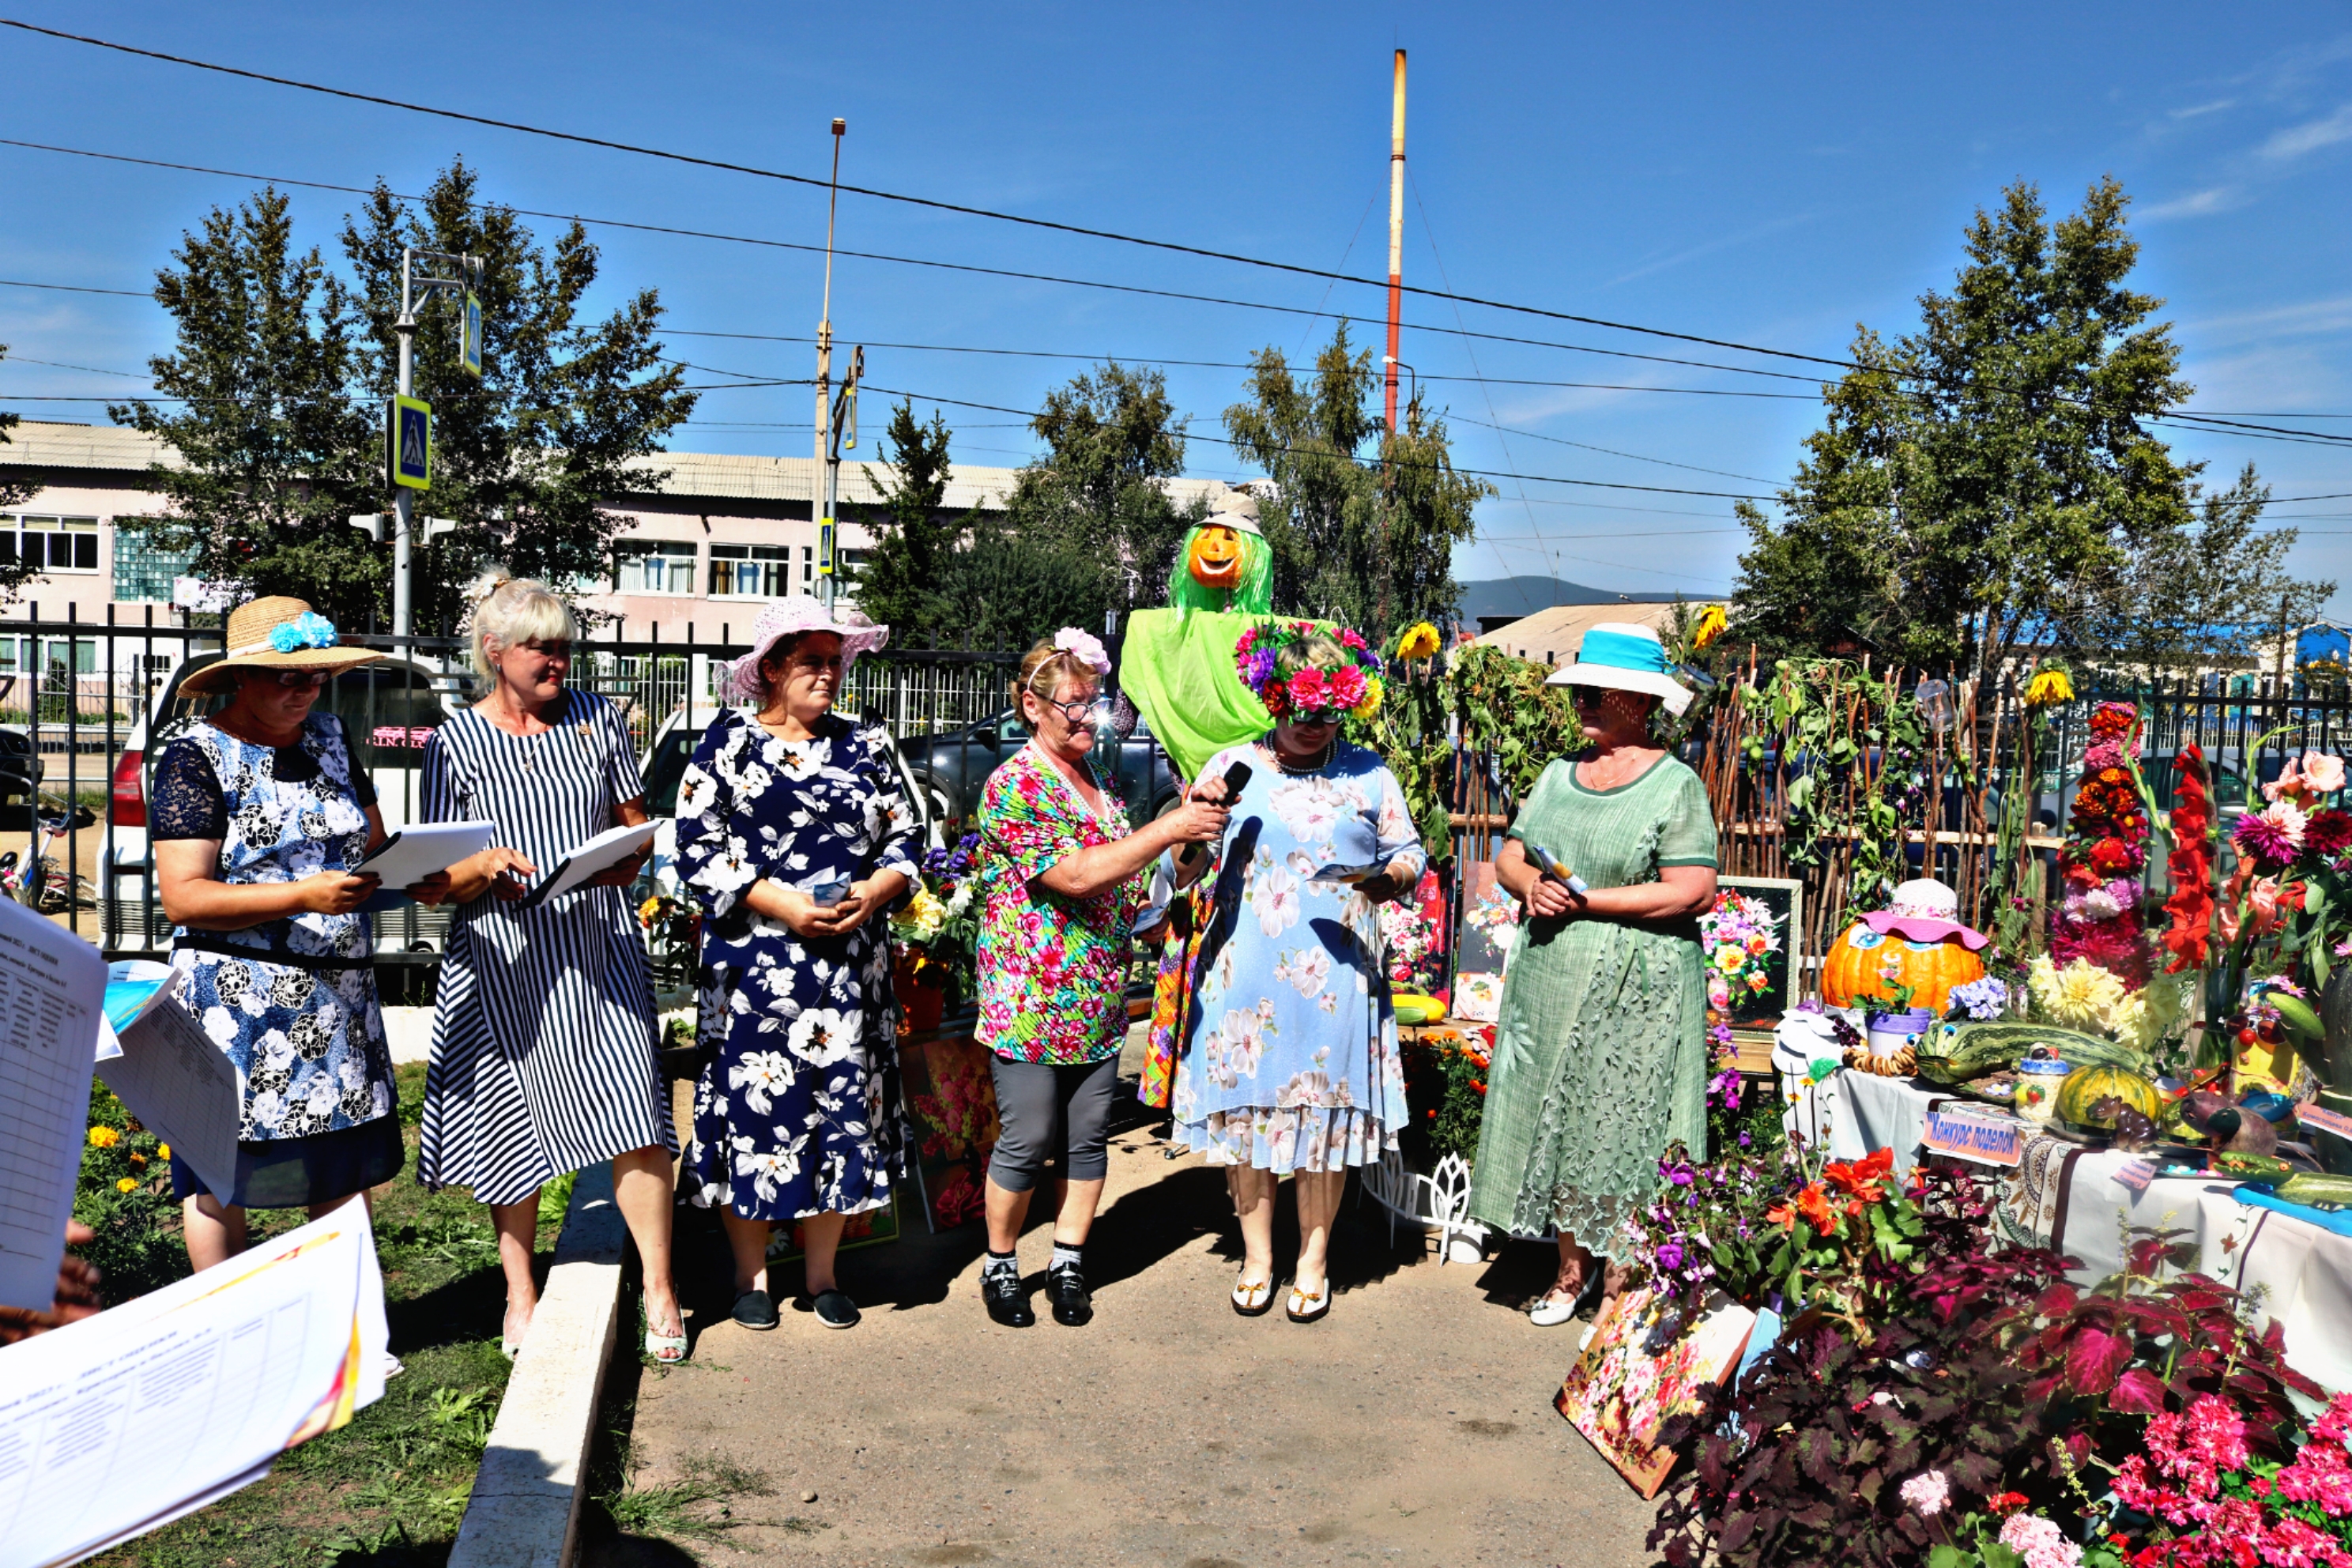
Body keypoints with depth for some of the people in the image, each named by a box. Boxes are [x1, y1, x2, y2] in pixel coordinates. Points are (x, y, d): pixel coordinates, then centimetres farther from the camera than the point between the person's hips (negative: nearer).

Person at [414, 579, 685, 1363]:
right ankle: (520, 1293, 26)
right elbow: (438, 880, 2)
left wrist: (618, 867, -8)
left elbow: (635, 825, 14)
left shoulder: (596, 717, 7)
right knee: (514, 1122, 9)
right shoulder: (457, 741, 1)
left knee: (635, 1120, -7)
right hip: (503, 957, -1)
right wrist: (484, 867, -20)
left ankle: (659, 1288, 6)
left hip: (597, 946, 1)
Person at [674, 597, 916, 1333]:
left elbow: (903, 842, 14)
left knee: (842, 1101, 5)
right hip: (754, 963, -3)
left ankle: (822, 1271, 20)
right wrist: (781, 903, -14)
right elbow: (697, 849, -4)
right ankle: (751, 1273, 17)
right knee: (753, 1104, 0)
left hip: (850, 964, 3)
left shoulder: (866, 746, 13)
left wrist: (874, 892, -7)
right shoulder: (730, 741, 2)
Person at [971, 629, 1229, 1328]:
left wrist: (1194, 835, 7)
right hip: (1031, 1001, -7)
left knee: (1088, 1138, 11)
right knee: (1027, 1141, 3)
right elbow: (1076, 876, -23)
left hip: (1098, 1001, 7)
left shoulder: (1097, 784, 12)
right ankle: (1000, 1265, 21)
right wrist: (1169, 830, -22)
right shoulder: (1015, 785, -13)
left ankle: (1068, 1263, 24)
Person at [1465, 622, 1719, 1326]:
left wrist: (1584, 899, -16)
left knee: (1620, 1132, 0)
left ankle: (1621, 1281, 14)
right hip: (1549, 985, 6)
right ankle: (1573, 1266, 24)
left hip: (1634, 991, -6)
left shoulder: (1676, 786, -8)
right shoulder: (1558, 775, 12)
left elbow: (1692, 893, -16)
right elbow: (1510, 855, 14)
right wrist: (1531, 886, -9)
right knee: (1553, 1121, 10)